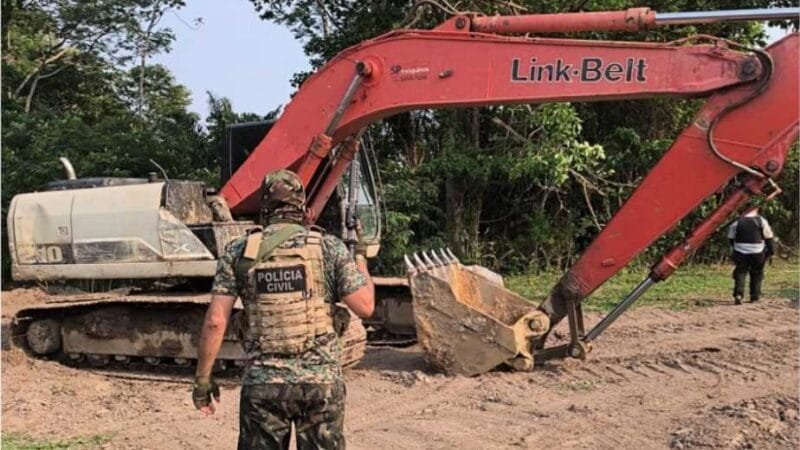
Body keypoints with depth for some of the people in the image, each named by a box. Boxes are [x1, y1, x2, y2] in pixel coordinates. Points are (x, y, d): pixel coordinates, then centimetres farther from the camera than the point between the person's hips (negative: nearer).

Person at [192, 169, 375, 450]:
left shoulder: (239, 252, 0)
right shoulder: (329, 247, -1)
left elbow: (215, 321, -4)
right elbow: (365, 306, -3)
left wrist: (202, 377, 6)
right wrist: (360, 258, 13)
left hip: (262, 384, 0)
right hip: (322, 380, 0)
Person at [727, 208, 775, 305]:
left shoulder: (736, 223, 2)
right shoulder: (761, 221, -1)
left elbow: (731, 238, 9)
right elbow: (769, 238, 1)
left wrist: (736, 248, 23)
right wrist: (771, 250, 10)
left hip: (740, 253, 0)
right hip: (757, 253, 0)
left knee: (740, 273, 3)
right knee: (756, 273, 15)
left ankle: (738, 294, -15)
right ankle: (755, 296, 18)